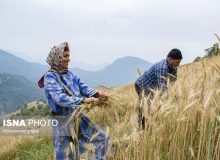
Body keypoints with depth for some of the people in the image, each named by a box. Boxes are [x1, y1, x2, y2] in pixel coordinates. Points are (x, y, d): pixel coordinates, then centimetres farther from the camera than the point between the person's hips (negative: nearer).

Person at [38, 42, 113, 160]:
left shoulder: (69, 74, 5)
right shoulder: (50, 77, -16)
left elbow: (84, 88, 2)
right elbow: (60, 98, -29)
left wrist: (97, 93, -18)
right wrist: (84, 100, -35)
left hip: (78, 117, 7)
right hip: (63, 121, -7)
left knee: (101, 138, 12)